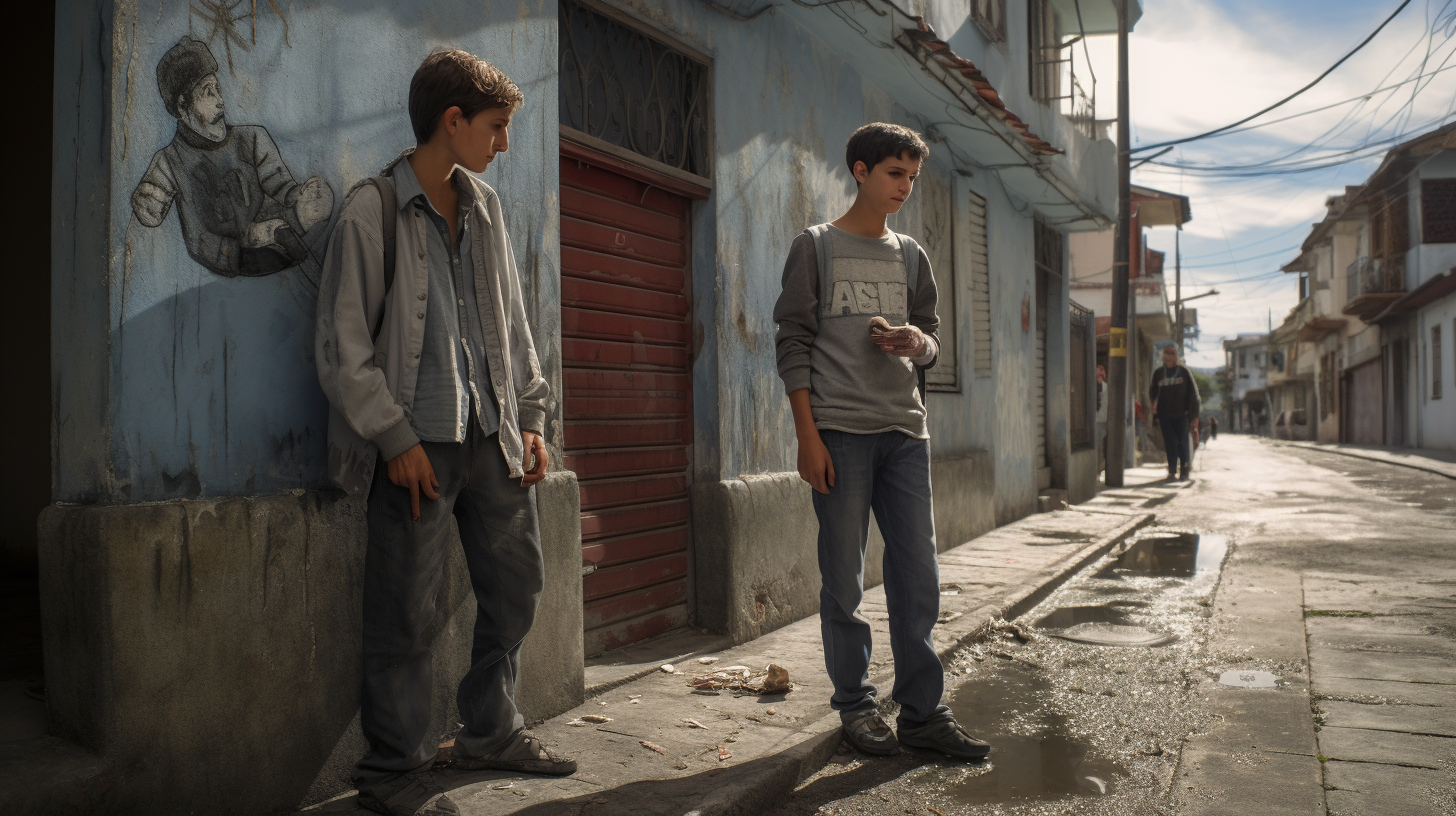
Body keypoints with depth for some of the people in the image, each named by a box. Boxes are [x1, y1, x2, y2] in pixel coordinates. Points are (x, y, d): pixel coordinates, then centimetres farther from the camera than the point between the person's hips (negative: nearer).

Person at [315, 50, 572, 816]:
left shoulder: (483, 205, 13)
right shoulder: (372, 209, -6)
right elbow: (342, 345, -8)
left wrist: (529, 417, 10)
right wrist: (395, 439, -12)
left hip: (492, 437, 7)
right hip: (418, 444, -6)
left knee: (516, 587, 13)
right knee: (405, 615, 0)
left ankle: (491, 732, 31)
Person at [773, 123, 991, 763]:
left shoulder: (911, 257, 18)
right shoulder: (815, 248, 5)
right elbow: (794, 344, -1)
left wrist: (918, 343, -5)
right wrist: (807, 434, -10)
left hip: (904, 430, 4)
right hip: (839, 429, -4)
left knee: (918, 573, 2)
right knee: (844, 577, 0)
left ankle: (921, 710, 10)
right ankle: (854, 704, 13)